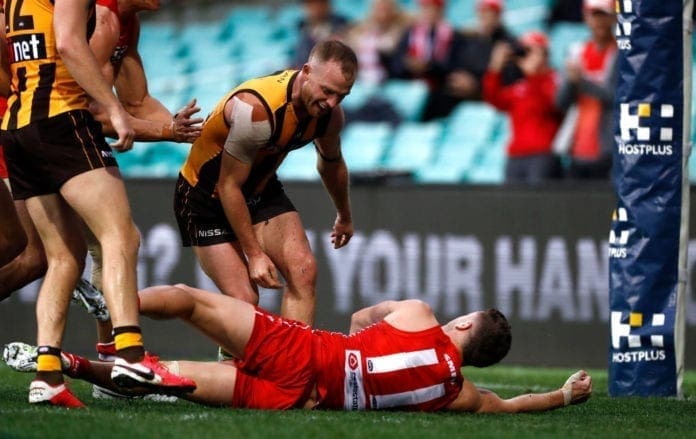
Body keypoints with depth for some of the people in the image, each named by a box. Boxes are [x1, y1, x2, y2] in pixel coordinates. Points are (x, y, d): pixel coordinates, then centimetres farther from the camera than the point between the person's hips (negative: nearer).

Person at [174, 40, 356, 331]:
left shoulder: (329, 114, -11)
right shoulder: (256, 109, -35)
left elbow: (331, 164, 14)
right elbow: (229, 186, -25)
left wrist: (344, 216, 30)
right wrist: (254, 254, -19)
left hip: (261, 191, 6)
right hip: (205, 196, -6)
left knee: (303, 270, -16)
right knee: (244, 302, -14)